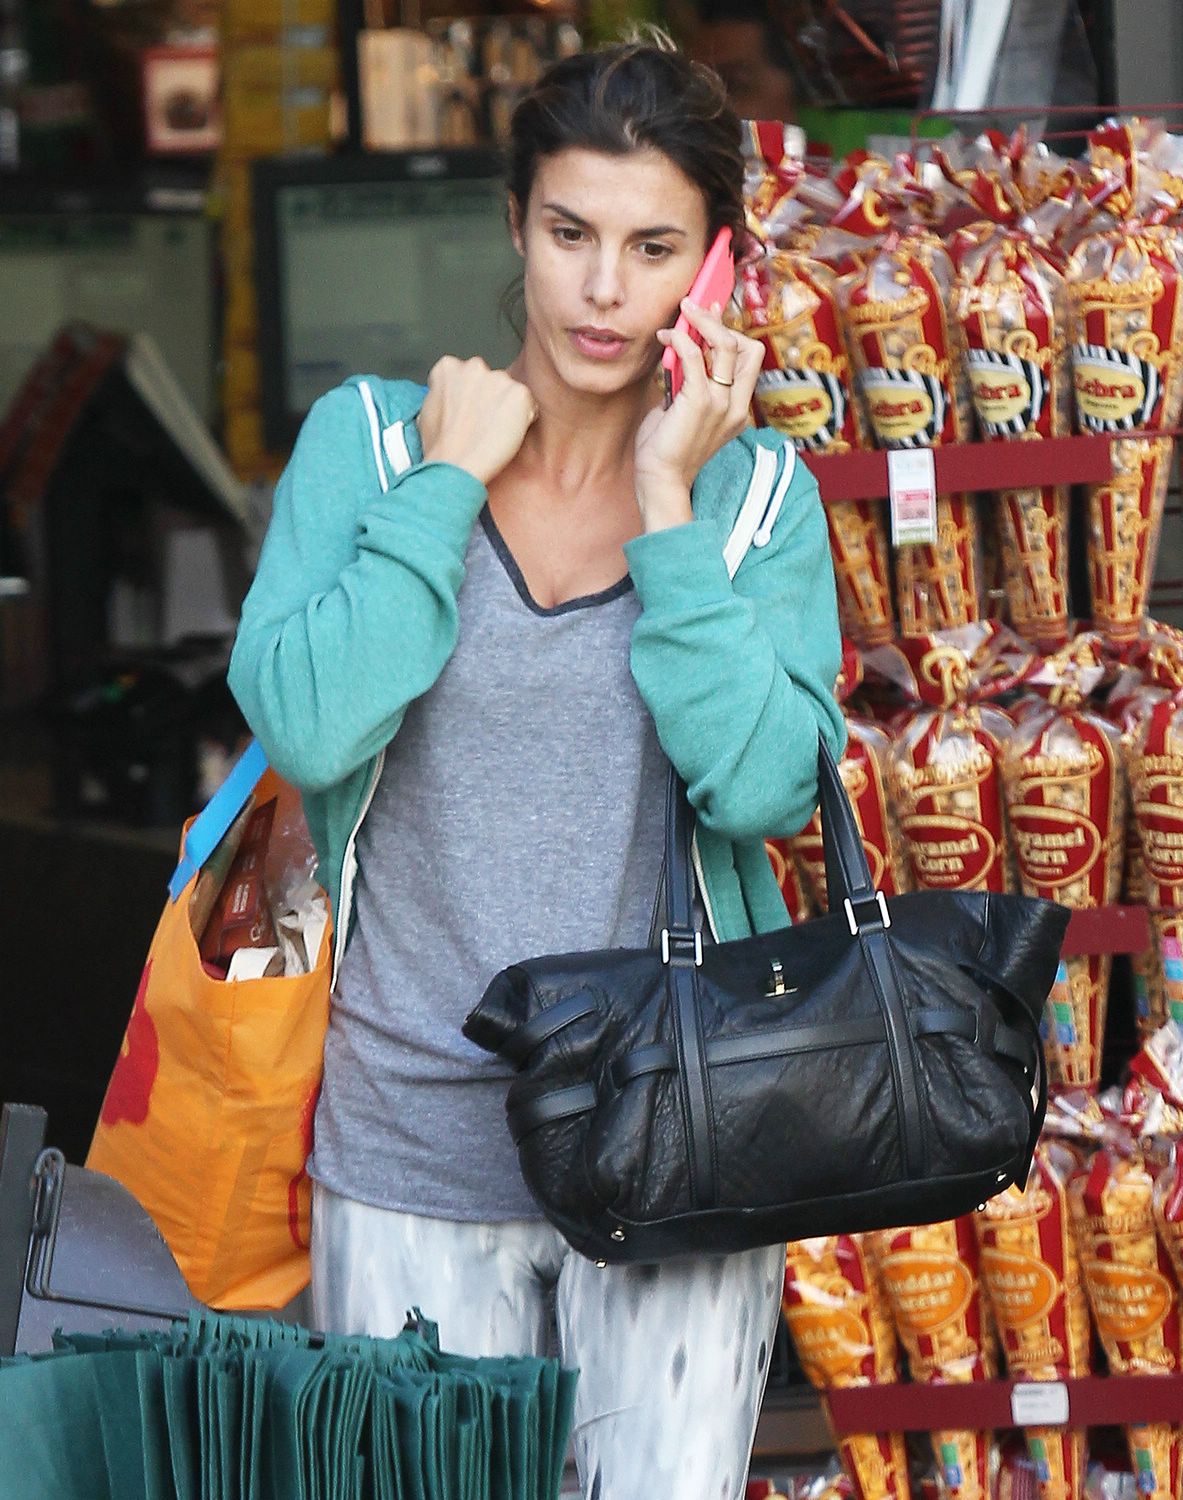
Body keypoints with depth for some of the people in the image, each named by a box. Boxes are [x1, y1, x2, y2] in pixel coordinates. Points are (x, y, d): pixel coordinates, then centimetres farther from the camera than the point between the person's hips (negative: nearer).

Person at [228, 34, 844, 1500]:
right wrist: (448, 481, -12)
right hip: (416, 1142, 0)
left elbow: (763, 782, -13)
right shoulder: (367, 439, -1)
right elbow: (304, 728, -15)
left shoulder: (754, 491, 2)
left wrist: (667, 502, -13)